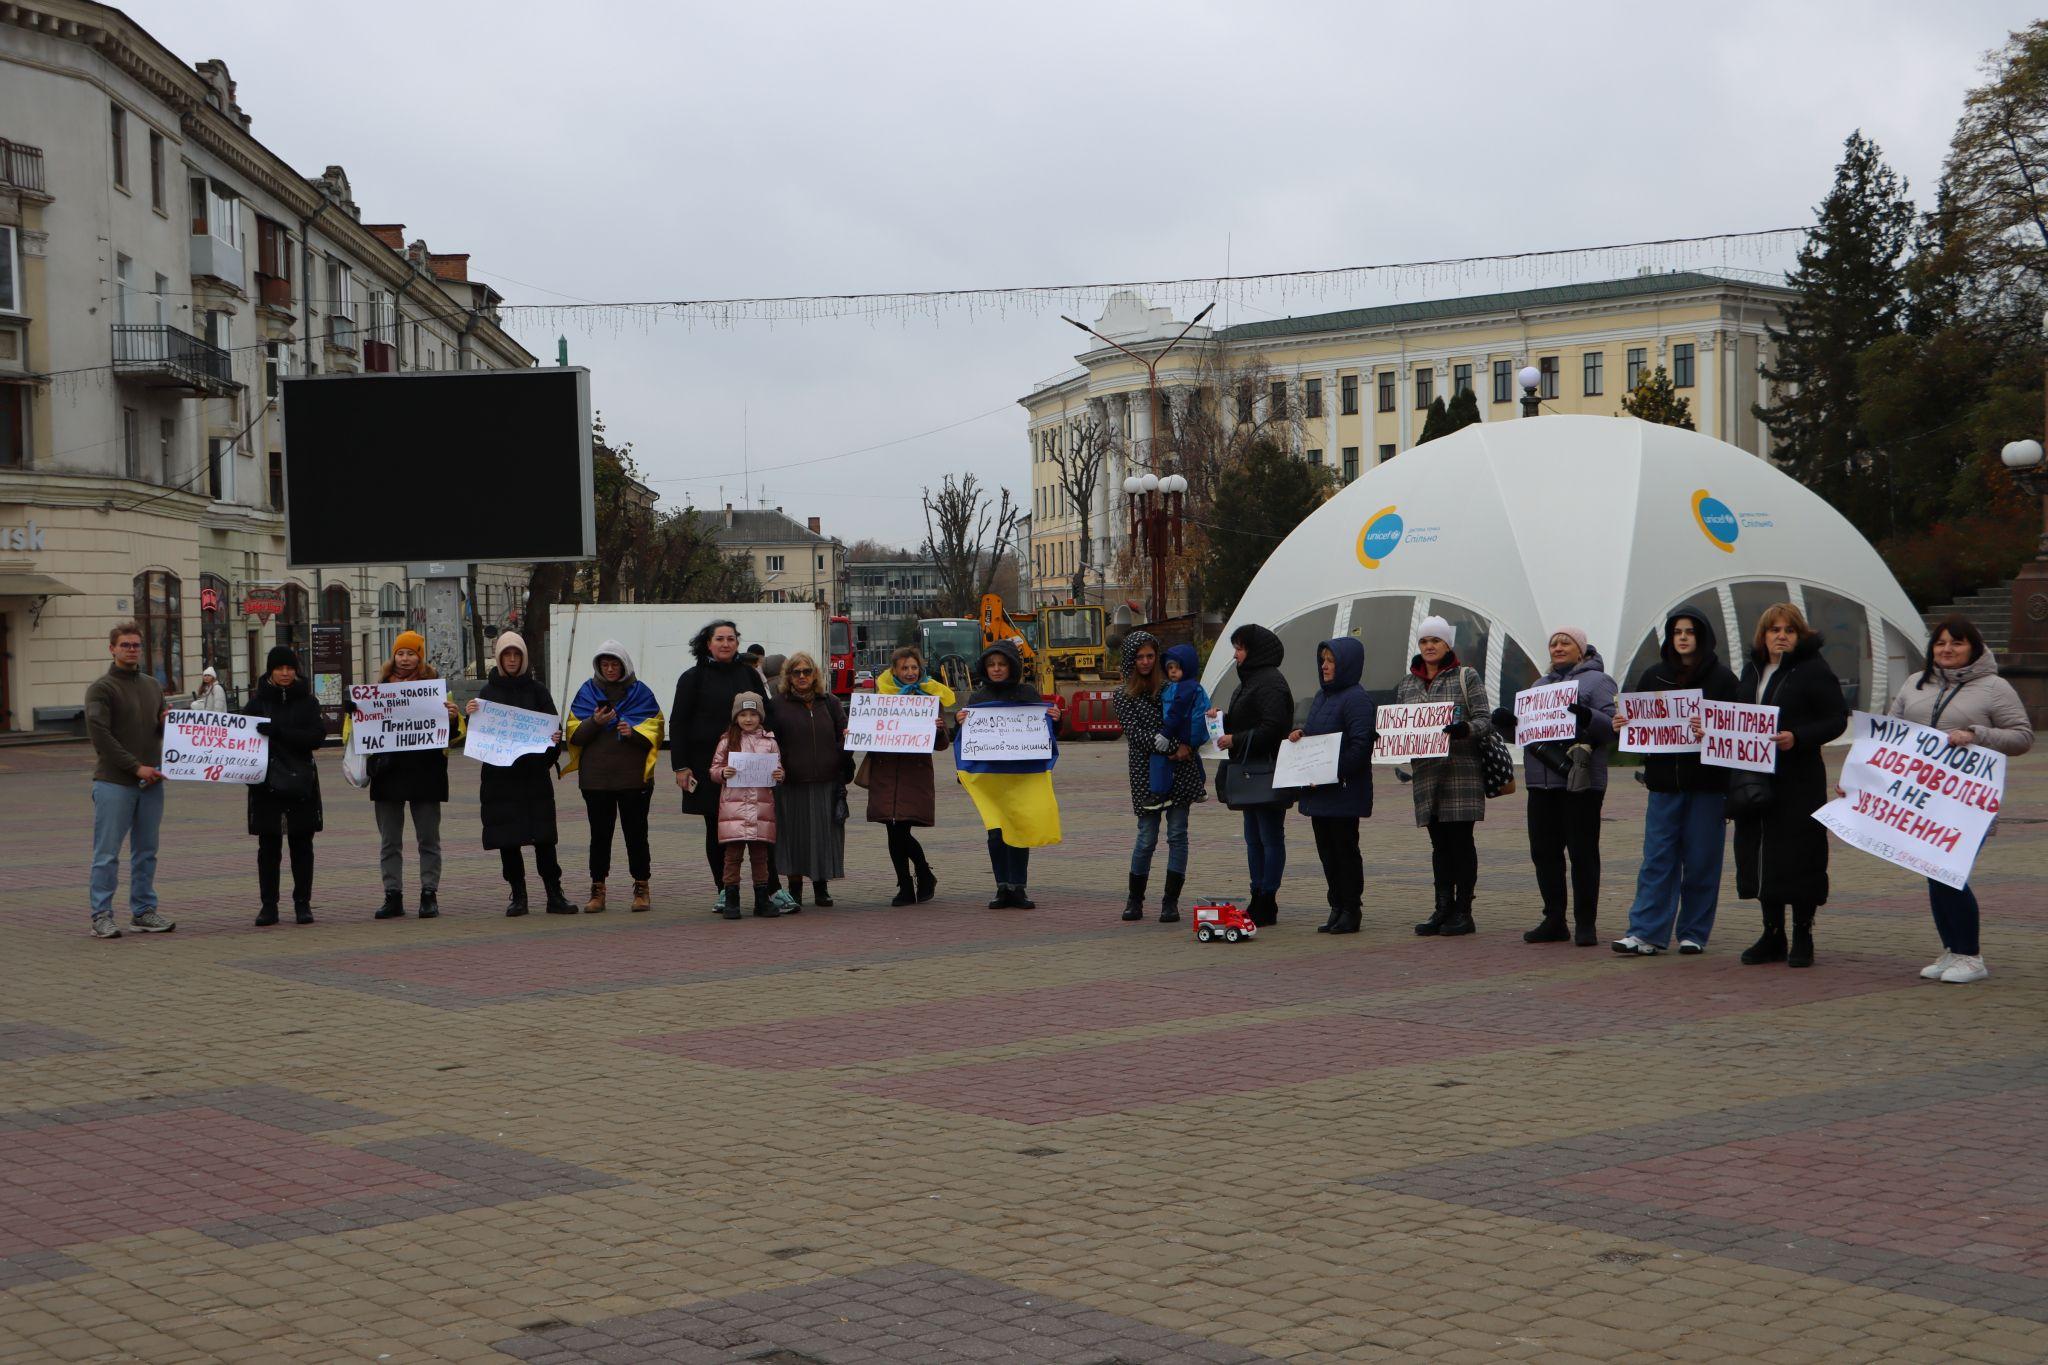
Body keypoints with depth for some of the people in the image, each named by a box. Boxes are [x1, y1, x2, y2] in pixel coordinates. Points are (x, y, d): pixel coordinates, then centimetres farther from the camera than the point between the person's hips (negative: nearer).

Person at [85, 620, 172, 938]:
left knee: (146, 852, 9)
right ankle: (101, 915, 0)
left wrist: (167, 722, -2)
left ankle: (144, 911, 16)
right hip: (114, 782, -6)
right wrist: (136, 767, -18)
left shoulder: (152, 686, 17)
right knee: (107, 854, -3)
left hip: (151, 782, 6)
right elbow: (100, 734, -14)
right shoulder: (101, 688, -5)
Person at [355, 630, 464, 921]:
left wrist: (452, 718, -20)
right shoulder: (380, 686, 10)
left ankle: (429, 895, 8)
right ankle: (393, 897, 9)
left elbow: (451, 733, 3)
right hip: (388, 771, 2)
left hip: (425, 772, -2)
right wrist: (353, 712, -6)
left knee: (428, 838, 3)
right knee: (389, 840, 5)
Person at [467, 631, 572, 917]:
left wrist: (555, 739, -18)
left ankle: (555, 895, 0)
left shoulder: (537, 689, 6)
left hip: (534, 775, -1)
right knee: (507, 838, 1)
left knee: (543, 836, -5)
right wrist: (471, 716, -13)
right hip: (499, 775, 1)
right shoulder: (488, 692, 9)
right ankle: (517, 896, 10)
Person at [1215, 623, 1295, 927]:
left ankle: (1267, 904, -2)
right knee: (1253, 838, 13)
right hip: (1250, 773, 11)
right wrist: (1223, 719, 6)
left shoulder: (1270, 684, -15)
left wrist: (1235, 740, -17)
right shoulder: (1250, 680, 17)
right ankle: (1259, 901, 18)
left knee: (1270, 838, -4)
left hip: (1267, 774, -11)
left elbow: (1272, 728, -22)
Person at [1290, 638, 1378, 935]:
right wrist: (1300, 734, 4)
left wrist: (1333, 773, -21)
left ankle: (1351, 910, 6)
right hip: (1318, 791, 9)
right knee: (1326, 850, 11)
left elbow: (1360, 744, -19)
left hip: (1344, 791, -9)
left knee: (1345, 848, -2)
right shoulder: (1321, 696, 16)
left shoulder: (1356, 699, -13)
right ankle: (1337, 908, 18)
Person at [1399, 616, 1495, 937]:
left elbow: (1485, 720, -5)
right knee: (1439, 843, 8)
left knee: (1460, 840, -4)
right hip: (1427, 772, 5)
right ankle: (1443, 909, 12)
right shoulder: (1407, 685, 15)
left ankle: (1463, 911, 1)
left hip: (1462, 769, -5)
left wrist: (1466, 728, -25)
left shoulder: (1467, 677, 2)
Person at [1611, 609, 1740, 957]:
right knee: (1657, 859, -1)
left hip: (1706, 783, -3)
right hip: (1664, 781, 3)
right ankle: (1646, 933, -3)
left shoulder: (1721, 679, -1)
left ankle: (1694, 933, 12)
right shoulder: (1652, 676, 10)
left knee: (1701, 860, 3)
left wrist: (1709, 731, -27)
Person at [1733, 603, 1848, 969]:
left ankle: (1802, 938, 7)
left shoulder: (1814, 670, -7)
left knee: (1798, 856, -3)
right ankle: (1772, 935, 17)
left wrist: (1797, 738, -24)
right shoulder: (1752, 670, 14)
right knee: (1758, 854, 7)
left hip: (1799, 780, -6)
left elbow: (1837, 719, -10)